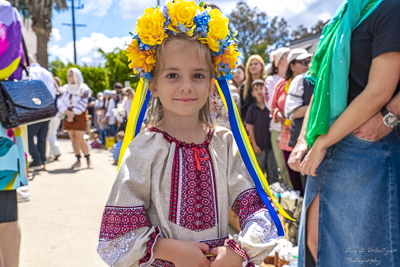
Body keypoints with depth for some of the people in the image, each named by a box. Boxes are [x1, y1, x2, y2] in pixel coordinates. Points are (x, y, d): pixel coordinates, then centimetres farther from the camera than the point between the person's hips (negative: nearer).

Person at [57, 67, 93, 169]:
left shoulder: (83, 89, -1)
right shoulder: (66, 88, 13)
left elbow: (82, 104, -11)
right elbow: (60, 101, 1)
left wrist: (73, 114, -17)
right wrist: (67, 112, -15)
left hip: (79, 115, -5)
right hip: (68, 115, 5)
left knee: (79, 139, -11)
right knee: (73, 139, 4)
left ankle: (88, 159, 3)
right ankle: (78, 160, 11)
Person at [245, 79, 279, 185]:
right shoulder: (252, 109, 0)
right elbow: (250, 127, 1)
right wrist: (254, 144, -2)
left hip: (271, 142, -1)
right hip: (259, 145, 1)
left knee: (272, 171, 7)